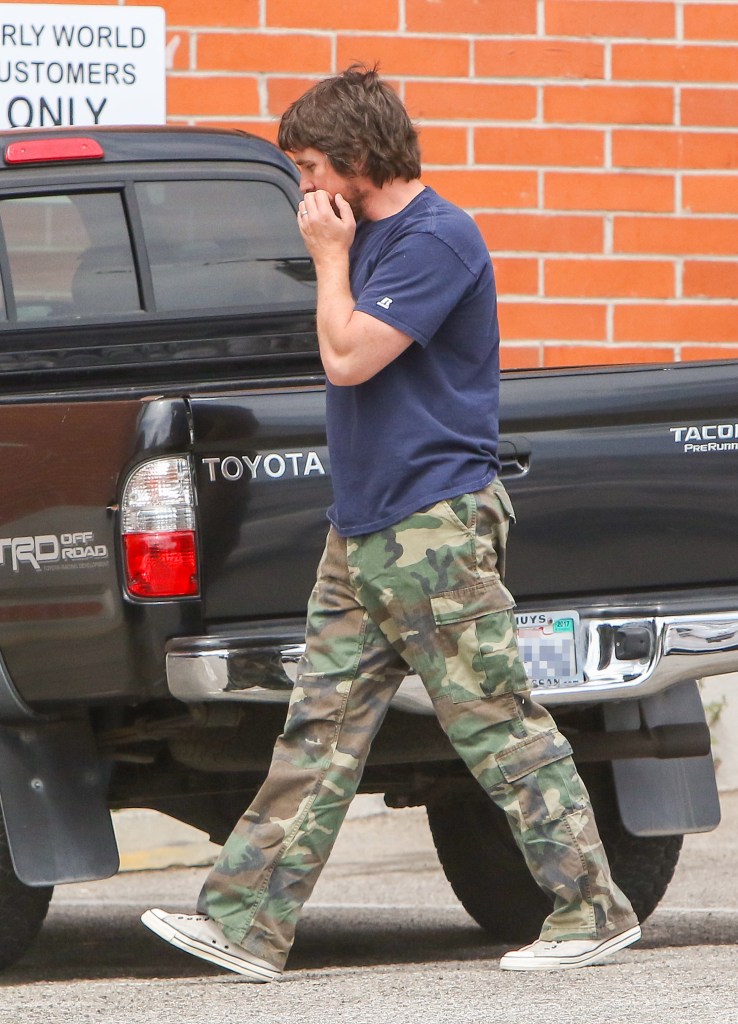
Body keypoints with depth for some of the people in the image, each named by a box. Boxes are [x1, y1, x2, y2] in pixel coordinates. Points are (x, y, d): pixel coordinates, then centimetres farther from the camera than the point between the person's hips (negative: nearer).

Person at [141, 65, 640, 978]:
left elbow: (348, 357, -19)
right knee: (320, 729, 6)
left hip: (435, 527, -10)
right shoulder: (368, 238, 16)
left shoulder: (436, 240, -14)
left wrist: (329, 258, -10)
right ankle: (247, 924, 4)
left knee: (500, 730, -5)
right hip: (362, 531, 10)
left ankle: (594, 912, 2)